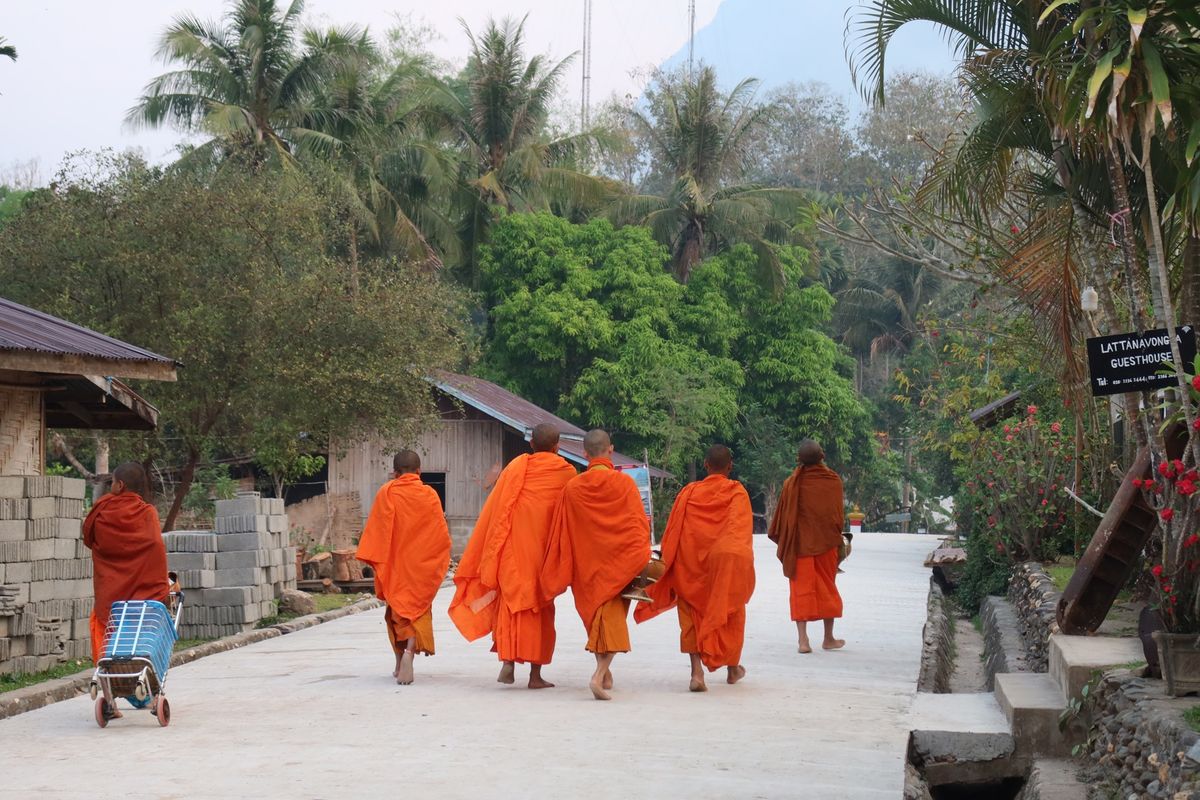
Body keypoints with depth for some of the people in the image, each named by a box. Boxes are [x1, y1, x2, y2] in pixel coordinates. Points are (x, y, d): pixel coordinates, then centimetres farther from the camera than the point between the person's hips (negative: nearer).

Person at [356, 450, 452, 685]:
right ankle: (410, 651, -25)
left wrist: (376, 563, 1)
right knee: (418, 608, 2)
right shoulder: (430, 495, -3)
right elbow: (442, 535, -1)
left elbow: (376, 530, -6)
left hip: (394, 562, 1)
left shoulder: (386, 493, -4)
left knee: (397, 608, 15)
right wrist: (441, 561, 12)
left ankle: (400, 663, 19)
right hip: (422, 566, 0)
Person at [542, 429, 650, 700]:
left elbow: (561, 532, 0)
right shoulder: (625, 484, -9)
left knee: (595, 614, 19)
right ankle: (600, 674, -21)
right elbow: (639, 525, -9)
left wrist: (561, 573, 8)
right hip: (618, 563, -2)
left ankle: (605, 672, 30)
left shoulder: (572, 487, -4)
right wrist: (641, 563, -3)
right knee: (612, 617, -2)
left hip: (586, 565, 3)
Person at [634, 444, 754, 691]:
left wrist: (666, 562, 6)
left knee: (693, 615, 5)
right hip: (727, 564, 0)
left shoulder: (689, 492, 1)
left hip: (691, 566, 0)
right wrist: (742, 562, -14)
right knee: (730, 613, 19)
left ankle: (697, 670, -15)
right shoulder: (738, 493, -2)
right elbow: (743, 532, -11)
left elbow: (672, 532, 1)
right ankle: (733, 668, 33)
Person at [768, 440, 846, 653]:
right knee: (827, 587, 14)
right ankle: (828, 638, 19)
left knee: (801, 589, 2)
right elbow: (839, 512, 6)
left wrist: (779, 540, 13)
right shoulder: (833, 481, -4)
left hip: (800, 543, -1)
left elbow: (782, 514, 0)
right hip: (826, 543, 1)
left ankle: (803, 640, -6)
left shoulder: (792, 484, -8)